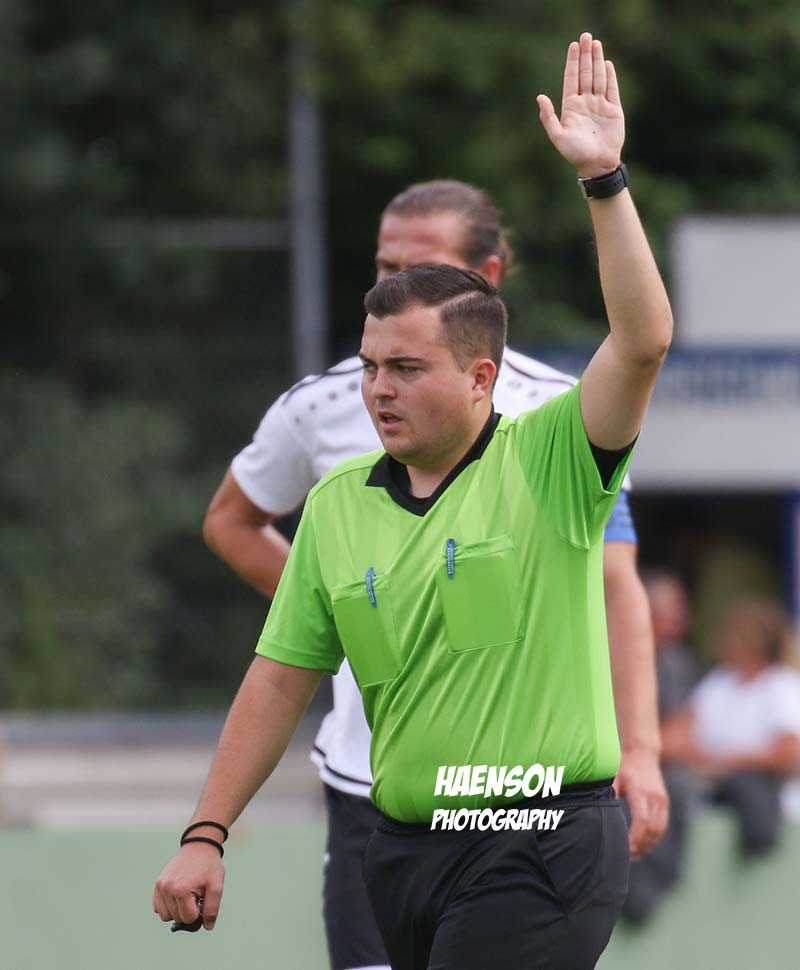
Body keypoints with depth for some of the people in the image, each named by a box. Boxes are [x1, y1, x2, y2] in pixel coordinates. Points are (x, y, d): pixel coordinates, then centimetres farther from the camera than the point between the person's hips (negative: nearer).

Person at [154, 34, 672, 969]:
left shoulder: (547, 462, -4)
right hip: (405, 847, 6)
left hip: (541, 852, -6)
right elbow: (280, 681, 11)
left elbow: (643, 341, -20)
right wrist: (205, 836, 7)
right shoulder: (336, 503, 9)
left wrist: (603, 181, -25)